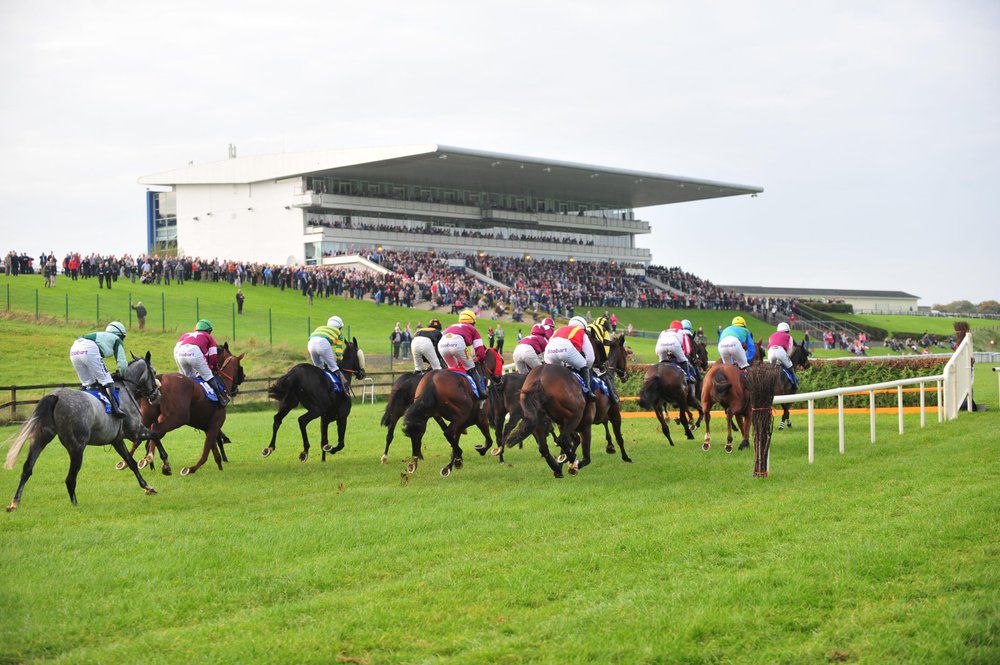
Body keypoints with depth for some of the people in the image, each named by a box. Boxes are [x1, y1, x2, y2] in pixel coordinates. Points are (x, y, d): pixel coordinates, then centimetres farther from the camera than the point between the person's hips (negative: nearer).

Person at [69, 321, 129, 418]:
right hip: (89, 350, -7)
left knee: (87, 382, 17)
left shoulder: (101, 336, 42)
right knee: (106, 380, -3)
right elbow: (122, 363, 16)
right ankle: (115, 406, -11)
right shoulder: (117, 340, 23)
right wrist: (119, 373, 33)